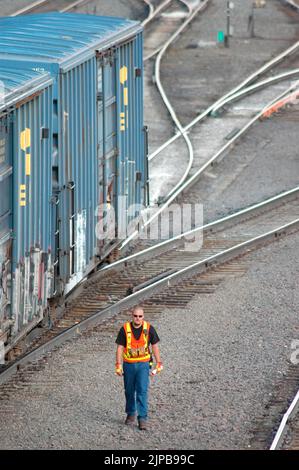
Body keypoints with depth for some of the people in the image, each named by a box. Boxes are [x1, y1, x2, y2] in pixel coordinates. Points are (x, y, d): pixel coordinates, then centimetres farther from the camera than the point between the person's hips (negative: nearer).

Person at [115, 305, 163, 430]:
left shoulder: (149, 328, -3)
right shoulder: (125, 329, -5)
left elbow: (155, 346, 6)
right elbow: (120, 348, -2)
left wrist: (158, 363, 6)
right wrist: (118, 365, -7)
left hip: (143, 364, -1)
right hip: (129, 364, 1)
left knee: (142, 391, -10)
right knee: (129, 391, 13)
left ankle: (142, 419, -9)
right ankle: (131, 414, 31)